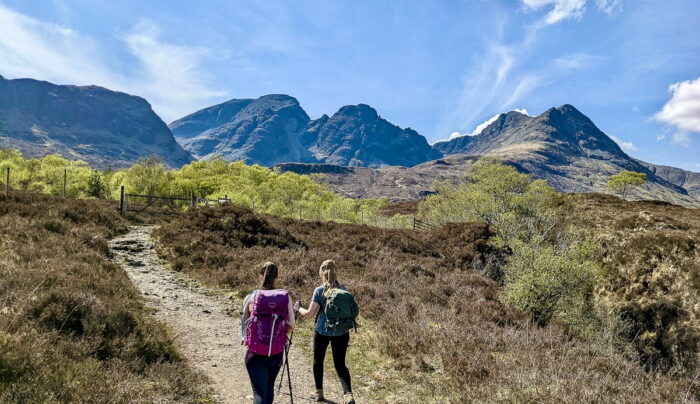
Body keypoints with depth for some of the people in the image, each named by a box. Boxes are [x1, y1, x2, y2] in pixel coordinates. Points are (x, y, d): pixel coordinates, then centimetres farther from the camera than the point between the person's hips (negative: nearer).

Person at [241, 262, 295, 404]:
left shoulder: (252, 297, -7)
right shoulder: (285, 297, -5)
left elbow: (243, 323, 6)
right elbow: (291, 324, -3)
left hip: (255, 353, -2)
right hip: (277, 352, 2)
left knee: (259, 392, 1)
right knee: (269, 387, 24)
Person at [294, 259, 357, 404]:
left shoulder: (320, 291, -11)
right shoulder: (344, 290, 0)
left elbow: (310, 313, -10)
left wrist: (298, 308, 8)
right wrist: (347, 334, 17)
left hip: (322, 332, -3)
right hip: (341, 333, 3)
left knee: (318, 361, 20)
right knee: (340, 364, 10)